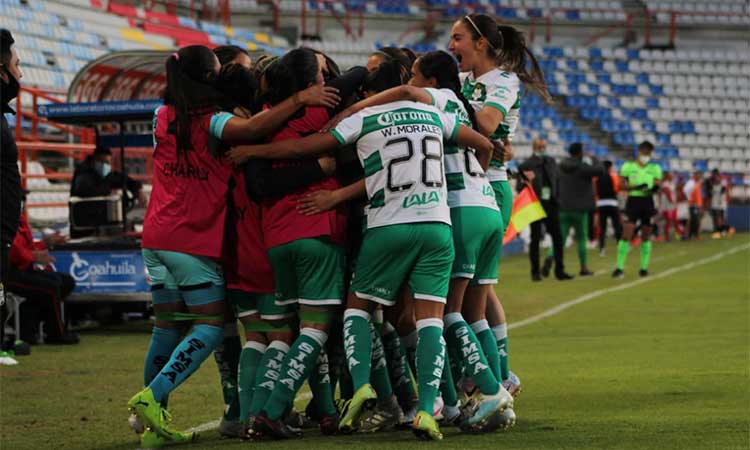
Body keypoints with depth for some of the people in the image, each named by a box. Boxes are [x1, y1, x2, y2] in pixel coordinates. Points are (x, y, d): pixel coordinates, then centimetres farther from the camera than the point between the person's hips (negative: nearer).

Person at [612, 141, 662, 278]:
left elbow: (657, 185, 8)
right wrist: (637, 187, -18)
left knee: (646, 236, 7)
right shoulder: (628, 166, 3)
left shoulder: (654, 168, 9)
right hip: (633, 201, -3)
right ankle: (620, 268, -10)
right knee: (626, 234, -11)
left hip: (648, 201, 3)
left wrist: (654, 189, -17)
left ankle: (644, 267, 15)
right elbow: (622, 185, -1)